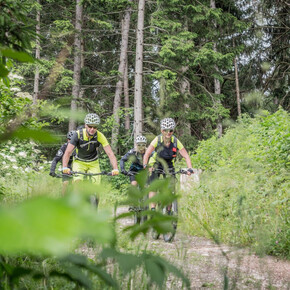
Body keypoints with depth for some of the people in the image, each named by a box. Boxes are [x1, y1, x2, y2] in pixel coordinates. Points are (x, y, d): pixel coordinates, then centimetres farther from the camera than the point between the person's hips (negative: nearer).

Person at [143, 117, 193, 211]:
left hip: (169, 166, 2)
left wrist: (189, 168, -34)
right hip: (156, 165, -2)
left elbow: (186, 156, -20)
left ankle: (169, 211, 7)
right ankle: (152, 209, -22)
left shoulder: (176, 142, -20)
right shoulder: (157, 140, -23)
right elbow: (147, 154, -27)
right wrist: (145, 166, -41)